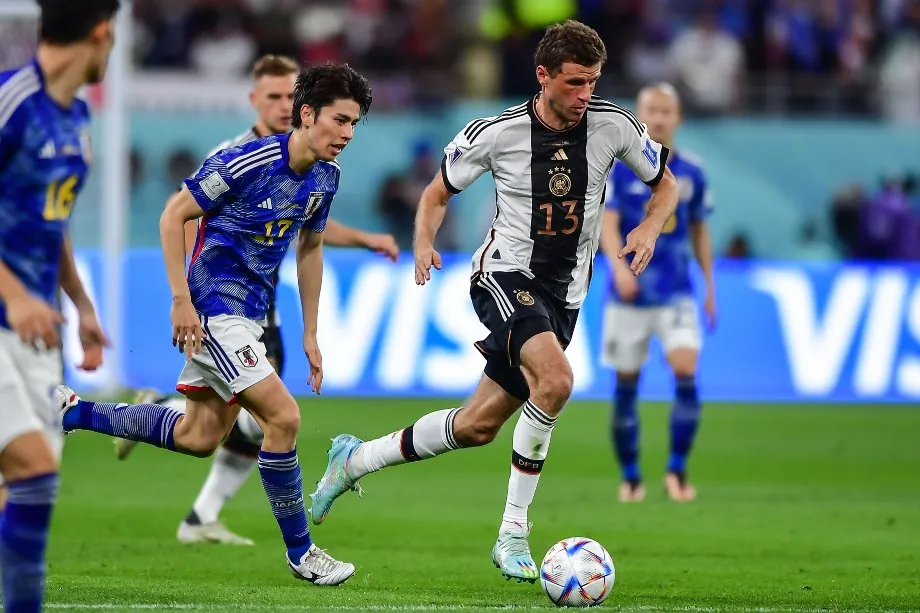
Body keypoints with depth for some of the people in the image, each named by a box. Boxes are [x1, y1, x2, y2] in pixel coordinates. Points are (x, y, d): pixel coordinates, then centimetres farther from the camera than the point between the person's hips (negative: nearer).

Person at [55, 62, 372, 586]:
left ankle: (73, 411, 29)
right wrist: (181, 301, -18)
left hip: (250, 312, 9)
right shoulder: (247, 163, -22)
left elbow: (310, 248, 16)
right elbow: (174, 216, -15)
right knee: (283, 416, -14)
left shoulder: (325, 177, 2)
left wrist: (310, 335, 16)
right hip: (214, 307, -9)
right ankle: (300, 551, -1)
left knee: (199, 437, 15)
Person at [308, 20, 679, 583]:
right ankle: (513, 533, -21)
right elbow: (438, 192, 4)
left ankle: (356, 459, 30)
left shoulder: (613, 125, -7)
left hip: (564, 293, 4)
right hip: (505, 275, -4)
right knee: (556, 380, -32)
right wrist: (425, 242, -16)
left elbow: (666, 185, 9)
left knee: (479, 426, 6)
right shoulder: (499, 132, -12)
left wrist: (649, 229, -12)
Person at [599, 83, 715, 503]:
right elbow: (607, 224, -13)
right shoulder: (619, 169, -3)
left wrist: (710, 287, 15)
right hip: (629, 295, -1)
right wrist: (618, 265, -30)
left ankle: (677, 470, -6)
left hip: (676, 294, 1)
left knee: (686, 371, -16)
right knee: (626, 384, 3)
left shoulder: (691, 173, 6)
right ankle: (630, 477, 18)